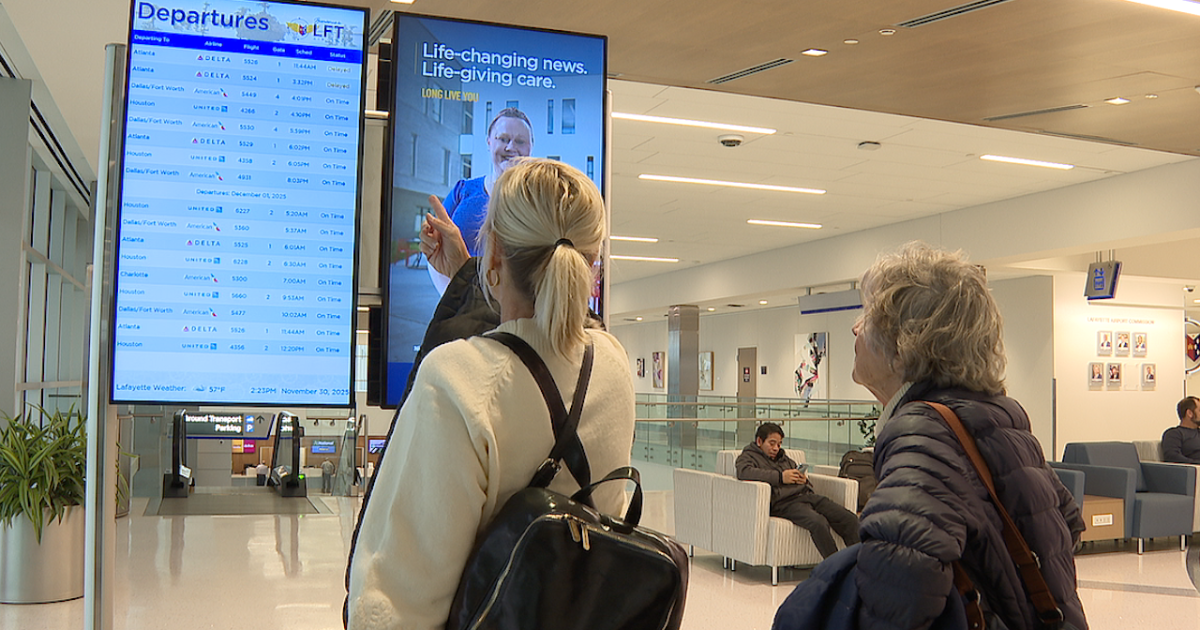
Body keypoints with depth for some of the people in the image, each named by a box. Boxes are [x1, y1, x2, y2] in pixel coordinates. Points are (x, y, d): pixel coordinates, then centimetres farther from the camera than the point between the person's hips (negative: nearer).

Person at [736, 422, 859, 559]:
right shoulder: (748, 456, 11)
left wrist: (803, 480, 8)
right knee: (819, 522, -34)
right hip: (784, 502, -7)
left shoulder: (784, 458, 32)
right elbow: (744, 471, -15)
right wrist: (780, 477, -16)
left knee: (850, 519, -12)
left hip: (807, 495, 8)